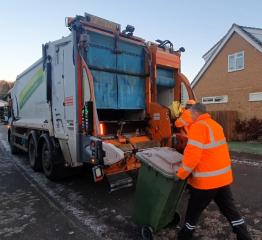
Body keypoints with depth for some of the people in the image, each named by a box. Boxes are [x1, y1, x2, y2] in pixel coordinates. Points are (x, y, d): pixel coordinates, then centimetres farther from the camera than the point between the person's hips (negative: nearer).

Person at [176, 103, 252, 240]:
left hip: (206, 180, -7)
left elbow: (193, 154, -26)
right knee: (230, 210, 20)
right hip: (223, 177, 8)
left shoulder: (198, 126, -18)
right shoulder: (215, 125, 12)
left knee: (193, 211, 12)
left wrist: (181, 174, -13)